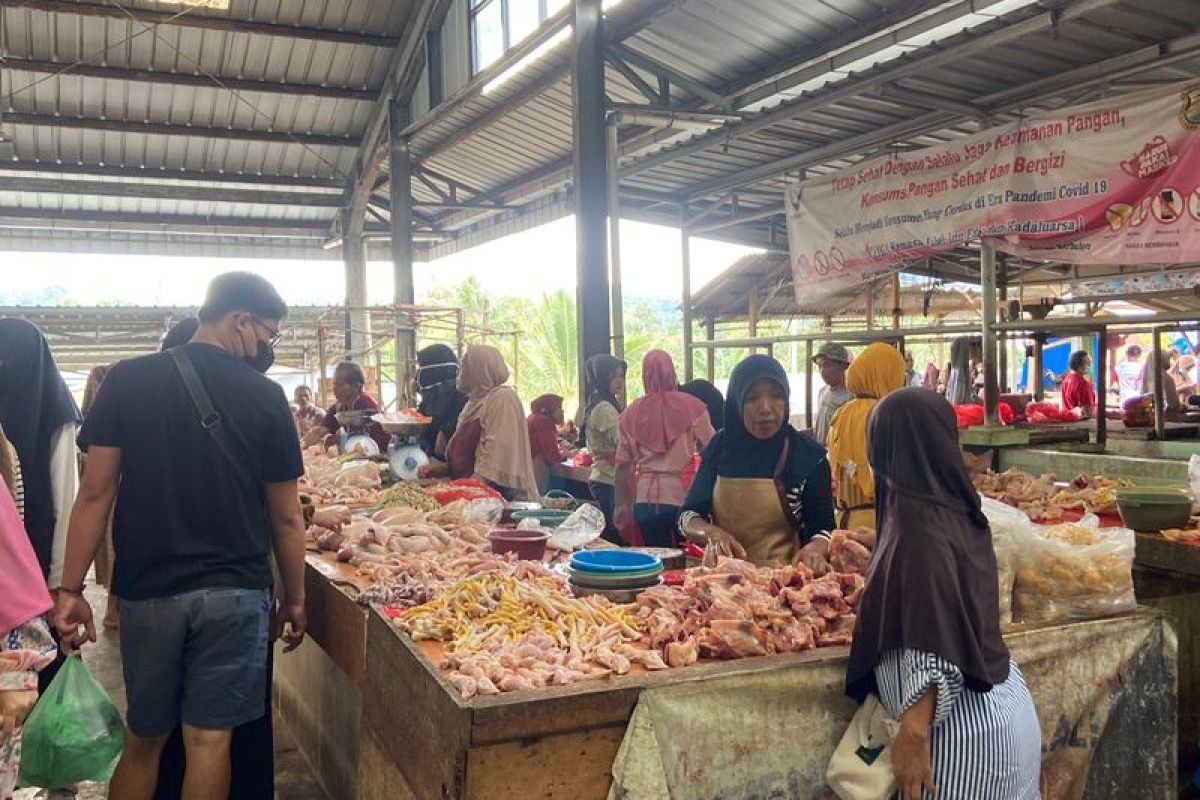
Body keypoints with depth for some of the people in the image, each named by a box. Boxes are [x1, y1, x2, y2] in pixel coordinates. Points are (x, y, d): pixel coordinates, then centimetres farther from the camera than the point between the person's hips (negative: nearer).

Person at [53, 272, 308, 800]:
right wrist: (295, 599, 9)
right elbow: (285, 517, -2)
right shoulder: (265, 397, -6)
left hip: (147, 591, 2)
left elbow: (96, 491, -4)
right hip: (235, 593, -2)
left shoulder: (127, 381, -1)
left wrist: (70, 588, 2)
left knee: (143, 740, 17)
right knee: (210, 739, 6)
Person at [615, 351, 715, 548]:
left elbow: (622, 465, 5)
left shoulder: (631, 413, 3)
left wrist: (622, 505, 12)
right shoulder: (692, 407, -4)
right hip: (683, 496, -2)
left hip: (646, 499, 2)